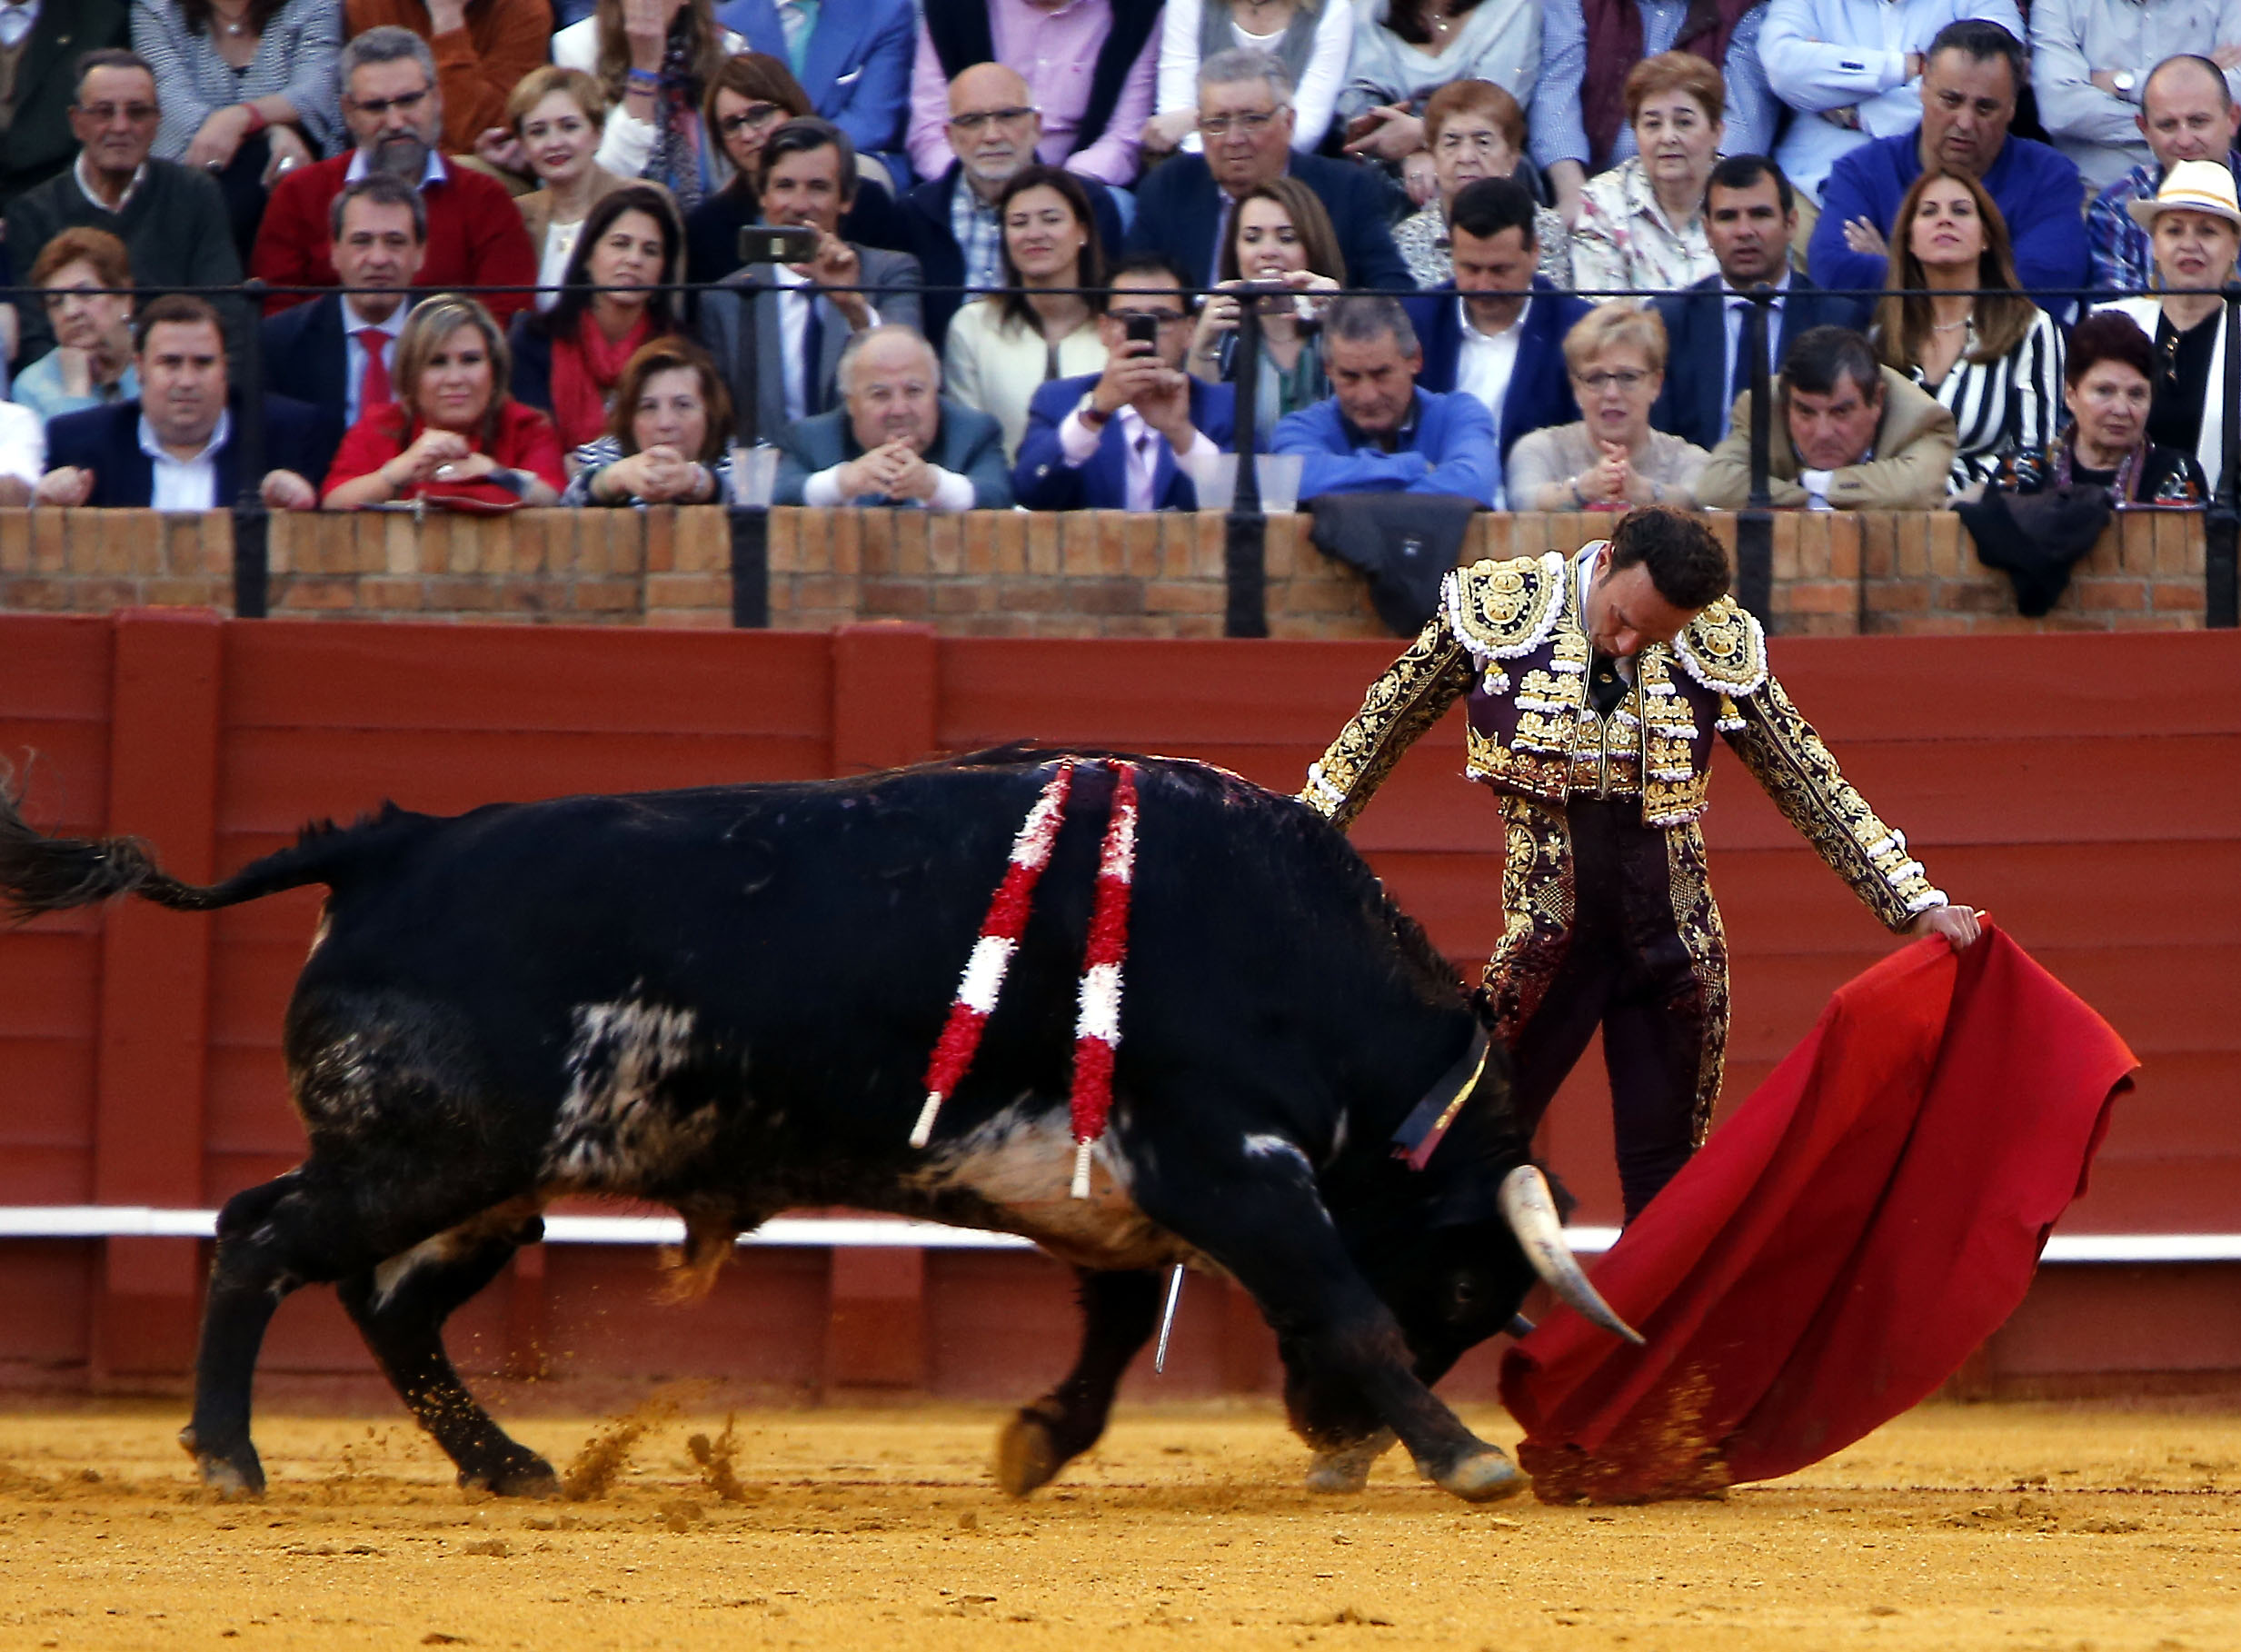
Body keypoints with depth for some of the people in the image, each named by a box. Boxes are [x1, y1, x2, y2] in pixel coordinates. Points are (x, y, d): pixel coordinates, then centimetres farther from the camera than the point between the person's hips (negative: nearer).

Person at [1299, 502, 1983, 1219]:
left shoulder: (1719, 646, -1)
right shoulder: (1495, 608, -5)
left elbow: (1815, 787, 7)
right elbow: (1380, 730, 8)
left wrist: (1917, 903, 4)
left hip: (1672, 940, 1)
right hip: (1545, 940, -1)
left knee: (1663, 1176, 4)